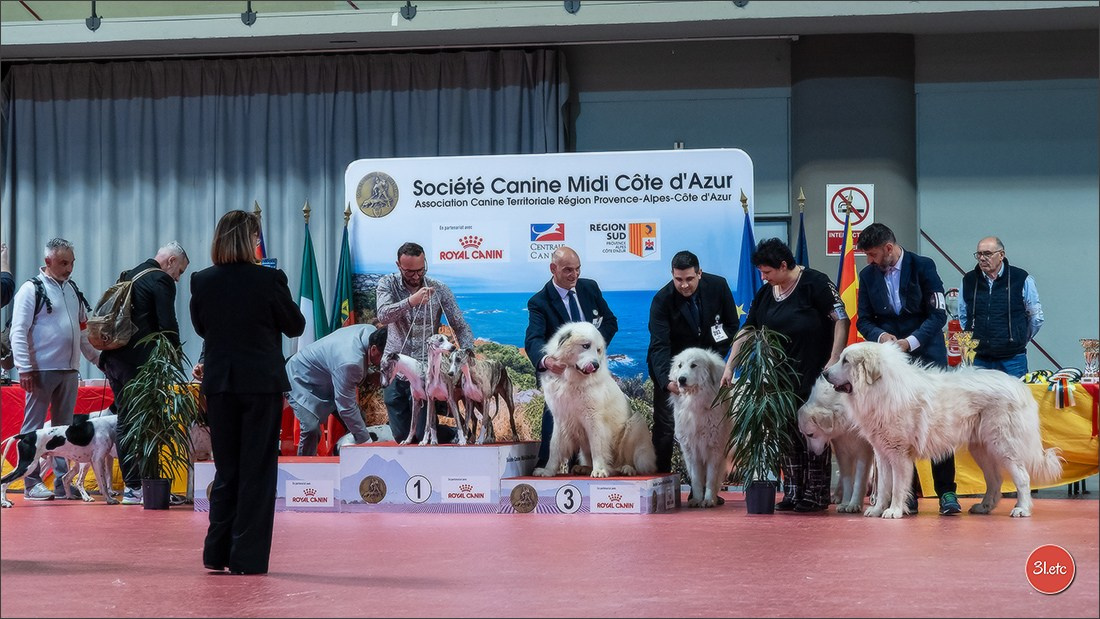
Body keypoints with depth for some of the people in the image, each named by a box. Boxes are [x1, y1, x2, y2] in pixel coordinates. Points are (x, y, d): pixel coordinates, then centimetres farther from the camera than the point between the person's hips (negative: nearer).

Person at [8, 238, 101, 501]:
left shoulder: (73, 290, 15)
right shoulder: (31, 289, -6)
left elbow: (82, 331, 22)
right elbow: (18, 331, -10)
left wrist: (98, 358, 15)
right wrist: (25, 368, -17)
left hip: (69, 370, 7)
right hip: (42, 370, -7)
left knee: (64, 427, 9)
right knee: (34, 428, -1)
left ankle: (63, 482, 13)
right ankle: (31, 483, 2)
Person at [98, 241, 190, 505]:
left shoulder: (128, 276, 20)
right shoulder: (161, 281, -7)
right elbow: (168, 325, -13)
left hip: (114, 359, 9)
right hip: (140, 362, -8)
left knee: (126, 422, 11)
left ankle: (130, 486, 14)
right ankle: (137, 487, -4)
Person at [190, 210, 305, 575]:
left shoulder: (202, 282, -3)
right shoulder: (270, 280, -13)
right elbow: (296, 326, -1)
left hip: (218, 384, 3)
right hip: (262, 382, -3)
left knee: (226, 469, 15)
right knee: (257, 470, 4)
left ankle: (218, 553, 16)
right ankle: (248, 558, 4)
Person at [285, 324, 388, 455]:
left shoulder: (371, 332, -16)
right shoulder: (349, 363, -42)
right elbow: (347, 408, -33)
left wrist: (372, 374, -10)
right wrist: (367, 441, -27)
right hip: (302, 380, -9)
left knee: (359, 421, 2)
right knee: (311, 429, -28)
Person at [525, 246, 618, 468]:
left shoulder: (590, 288, 4)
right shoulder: (539, 302, -12)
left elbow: (610, 322, 11)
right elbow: (533, 340, -26)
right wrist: (546, 361, -49)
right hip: (558, 370, -4)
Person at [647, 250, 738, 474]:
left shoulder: (718, 286, -11)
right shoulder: (662, 300, -20)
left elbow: (731, 325, 3)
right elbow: (659, 345, -27)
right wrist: (667, 380, -43)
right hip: (671, 365, -2)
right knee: (665, 425, -7)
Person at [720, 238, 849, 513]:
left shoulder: (814, 282, -10)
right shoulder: (764, 294, 10)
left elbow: (841, 319, -12)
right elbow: (746, 331, 12)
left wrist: (834, 359, -18)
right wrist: (729, 367, 5)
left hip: (815, 376, -7)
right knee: (787, 434, 6)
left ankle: (817, 494, 3)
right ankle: (793, 492, 13)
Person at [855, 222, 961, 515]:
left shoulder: (923, 266, -5)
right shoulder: (868, 275, 6)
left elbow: (938, 314, -8)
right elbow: (863, 319, 7)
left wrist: (910, 342, -19)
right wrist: (880, 335, -14)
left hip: (927, 356, -3)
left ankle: (946, 492, 1)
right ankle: (908, 493, 5)